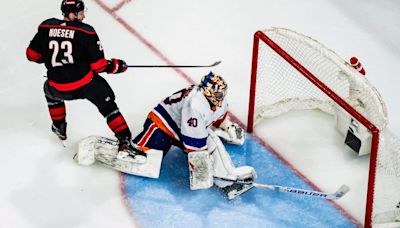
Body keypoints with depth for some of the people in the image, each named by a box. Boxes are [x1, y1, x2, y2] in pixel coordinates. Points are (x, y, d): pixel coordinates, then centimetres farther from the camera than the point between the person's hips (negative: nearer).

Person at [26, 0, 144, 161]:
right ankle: (125, 143, -3)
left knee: (50, 90, 37)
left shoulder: (45, 28, -1)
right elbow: (99, 66, -9)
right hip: (86, 83, -3)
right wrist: (116, 66, 10)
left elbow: (32, 55, 9)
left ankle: (59, 128, 47)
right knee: (109, 108, 12)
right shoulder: (86, 32, -10)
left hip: (59, 88, 3)